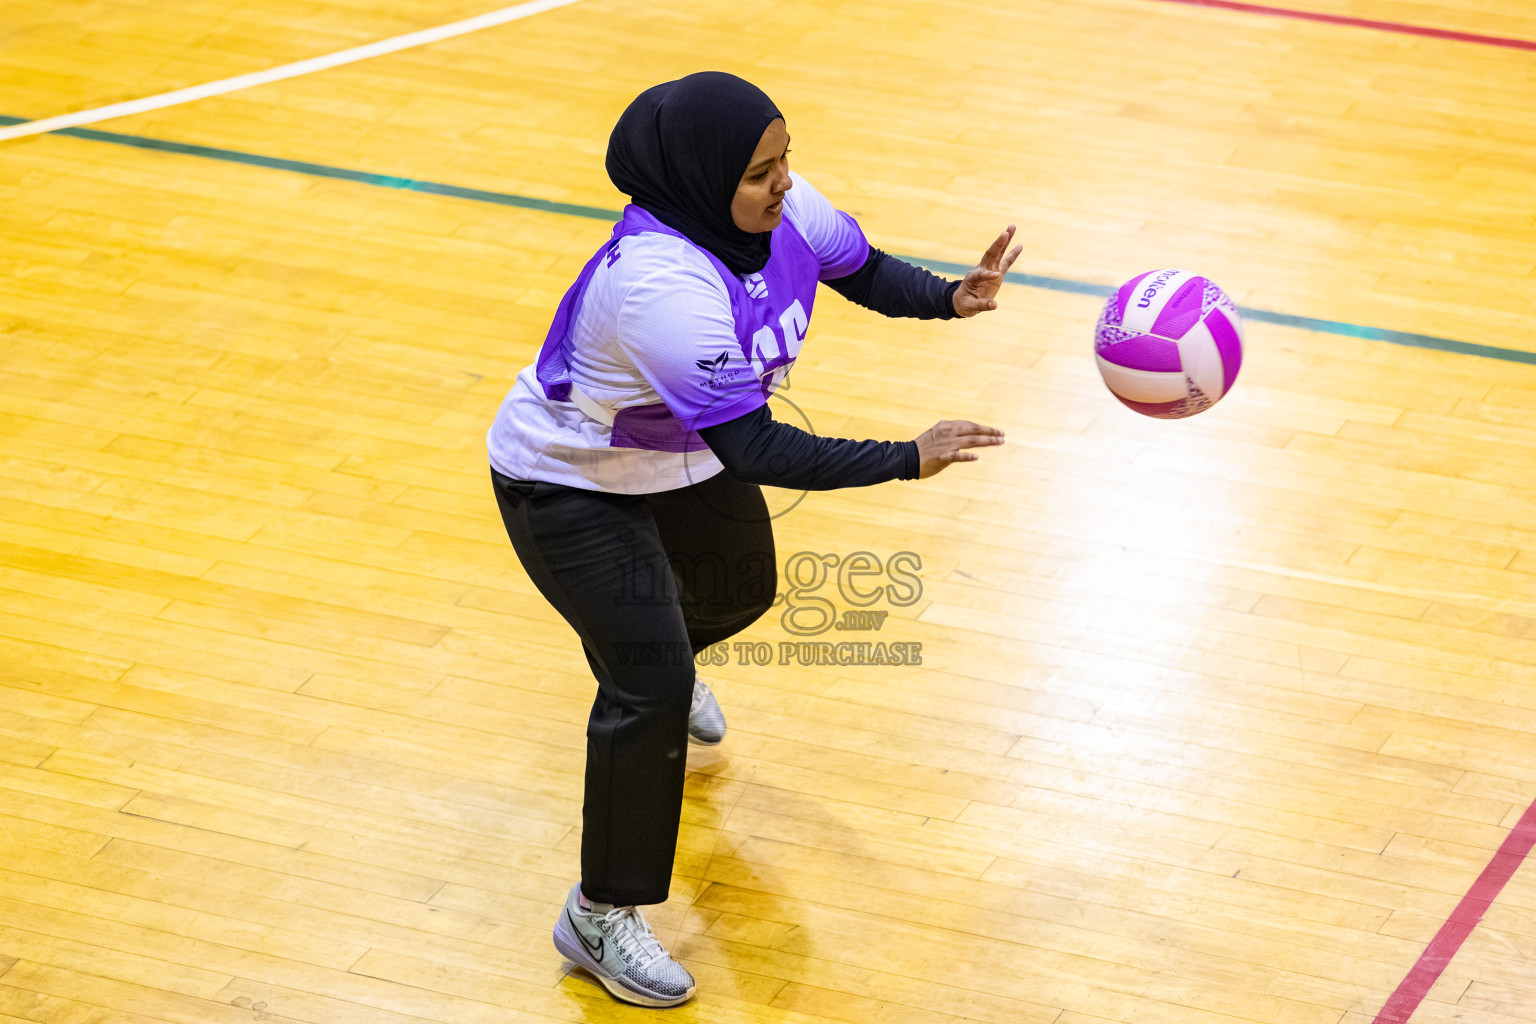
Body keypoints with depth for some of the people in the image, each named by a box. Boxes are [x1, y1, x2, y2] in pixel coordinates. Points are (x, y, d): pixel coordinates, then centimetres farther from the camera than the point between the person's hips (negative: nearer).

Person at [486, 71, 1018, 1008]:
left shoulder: (780, 206, -20)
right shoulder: (660, 284, -43)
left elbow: (862, 270, -1)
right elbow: (756, 451, -42)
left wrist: (950, 297, -22)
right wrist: (910, 459, -42)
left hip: (686, 456, 8)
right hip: (570, 484, -8)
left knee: (741, 589, 29)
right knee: (652, 688, -13)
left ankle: (656, 666, 66)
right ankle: (604, 915, 4)